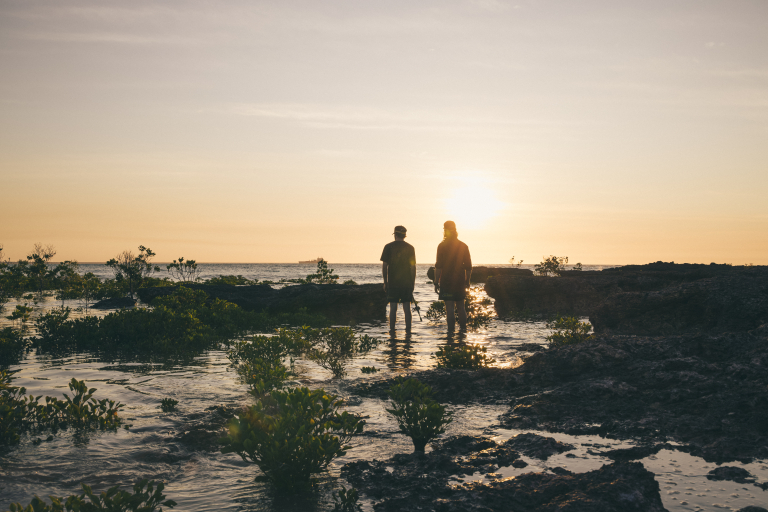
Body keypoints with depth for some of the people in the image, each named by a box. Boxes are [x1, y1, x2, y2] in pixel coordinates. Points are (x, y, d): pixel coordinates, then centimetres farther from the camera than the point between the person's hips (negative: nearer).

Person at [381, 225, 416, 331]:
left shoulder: (388, 247, -2)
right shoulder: (410, 248, 4)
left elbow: (384, 266, -2)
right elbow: (413, 267, 4)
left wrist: (385, 282, 4)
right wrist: (413, 283, 10)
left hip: (392, 283, -2)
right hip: (407, 283, 2)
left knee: (393, 308, 1)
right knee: (407, 308, 4)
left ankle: (392, 330, 1)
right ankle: (408, 330, 4)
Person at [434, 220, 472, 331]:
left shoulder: (442, 246, -7)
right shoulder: (463, 246, 6)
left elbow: (438, 266, -10)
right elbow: (468, 266, 7)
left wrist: (436, 282, -7)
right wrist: (467, 281, 16)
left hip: (446, 282, -4)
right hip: (460, 281, 4)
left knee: (449, 307, -5)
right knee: (460, 307, 14)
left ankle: (451, 330, -8)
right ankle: (463, 328, 17)